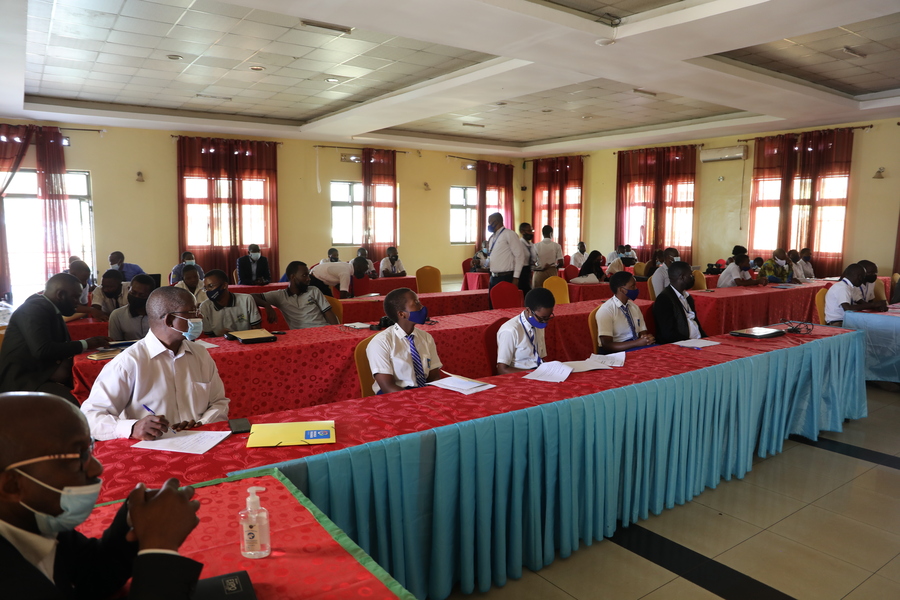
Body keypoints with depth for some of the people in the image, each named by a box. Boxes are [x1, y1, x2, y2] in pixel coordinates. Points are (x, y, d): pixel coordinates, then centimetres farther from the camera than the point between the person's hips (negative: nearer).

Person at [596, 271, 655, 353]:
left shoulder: (634, 306, 10)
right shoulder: (605, 310, -12)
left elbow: (642, 332, 10)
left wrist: (647, 338, -14)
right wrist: (638, 343, -23)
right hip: (617, 352, -6)